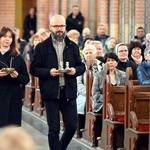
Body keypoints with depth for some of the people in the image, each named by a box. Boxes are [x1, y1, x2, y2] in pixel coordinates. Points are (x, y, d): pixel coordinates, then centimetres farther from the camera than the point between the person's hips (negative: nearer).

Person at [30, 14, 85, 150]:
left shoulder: (73, 46, 12)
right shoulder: (42, 47, 2)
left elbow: (82, 66, 14)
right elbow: (34, 69, -1)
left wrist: (75, 71, -8)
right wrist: (48, 72, -17)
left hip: (69, 92, 3)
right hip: (51, 93, -3)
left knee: (72, 126, 4)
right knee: (54, 129, 0)